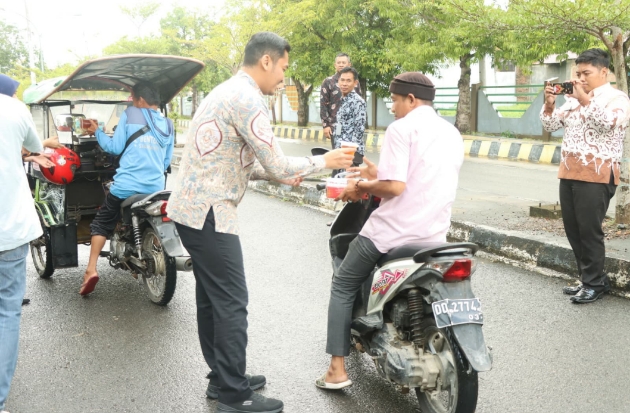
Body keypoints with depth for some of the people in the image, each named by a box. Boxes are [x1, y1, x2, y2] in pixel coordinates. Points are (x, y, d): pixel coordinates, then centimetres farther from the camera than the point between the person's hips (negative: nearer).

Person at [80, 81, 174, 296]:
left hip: (126, 185, -4)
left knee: (101, 223, 9)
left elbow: (115, 147, -1)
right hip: (156, 188, 4)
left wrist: (97, 132, 12)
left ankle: (91, 270, -2)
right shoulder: (168, 124, 13)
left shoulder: (130, 115, 0)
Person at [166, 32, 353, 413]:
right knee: (232, 302, -3)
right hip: (209, 211, -10)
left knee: (212, 298, 16)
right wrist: (325, 161, -3)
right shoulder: (247, 98, -16)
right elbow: (278, 165, -16)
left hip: (192, 207, 10)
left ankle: (222, 379, 27)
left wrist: (279, 175, 15)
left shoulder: (229, 91, 17)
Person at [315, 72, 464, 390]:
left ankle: (338, 369, 10)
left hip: (393, 231, -6)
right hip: (434, 235, 7)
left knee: (343, 286, 13)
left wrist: (362, 188, -3)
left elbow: (395, 187, -20)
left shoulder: (402, 128, -10)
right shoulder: (452, 134, 14)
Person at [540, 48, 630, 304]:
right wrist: (549, 104, -4)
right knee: (572, 229, 9)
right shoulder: (574, 99, 17)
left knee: (589, 230, -5)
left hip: (597, 176, -7)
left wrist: (585, 100, -24)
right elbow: (550, 125, 13)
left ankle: (595, 283, 8)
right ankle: (589, 278, 21)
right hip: (569, 173, 7)